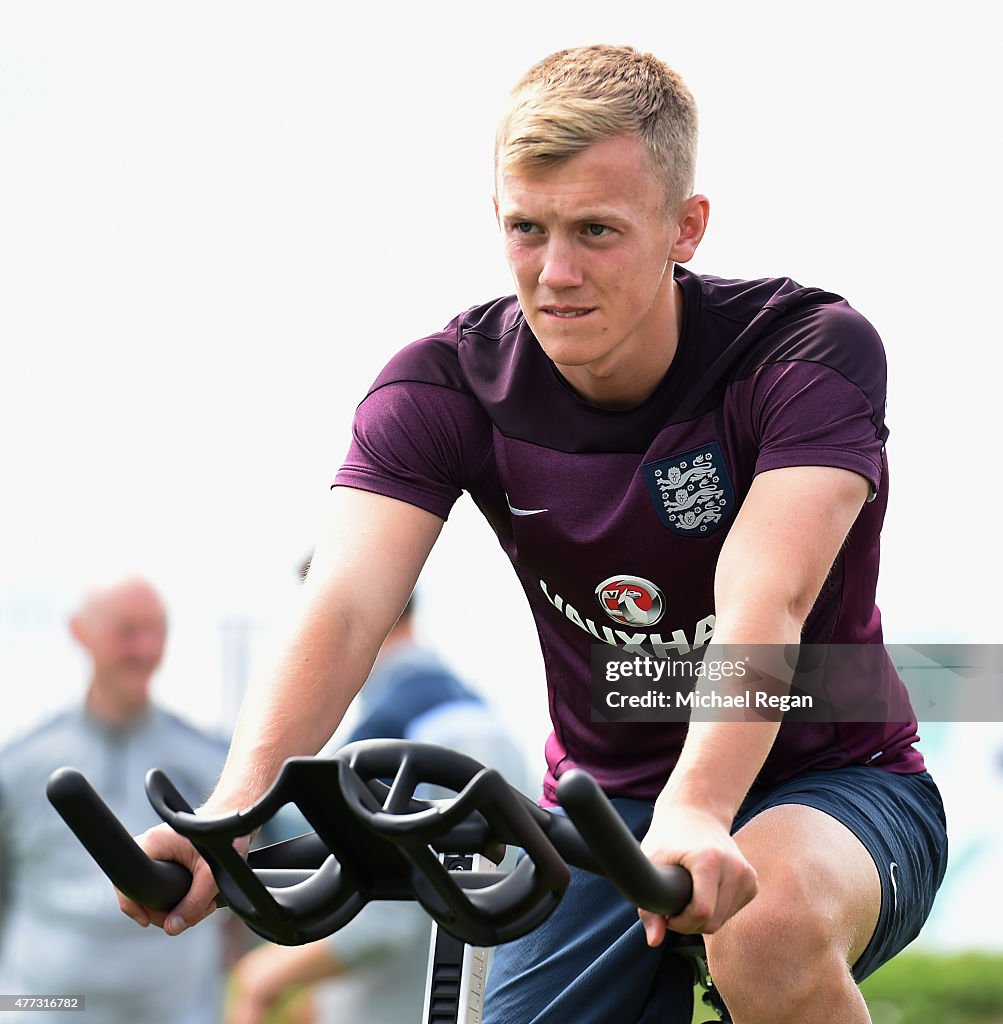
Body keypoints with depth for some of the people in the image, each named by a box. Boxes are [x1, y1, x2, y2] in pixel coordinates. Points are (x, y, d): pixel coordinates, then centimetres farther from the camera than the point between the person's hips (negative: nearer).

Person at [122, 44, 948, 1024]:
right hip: (606, 799, 3)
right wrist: (231, 812, -47)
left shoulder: (810, 347, -20)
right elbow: (342, 607, -28)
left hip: (831, 782, -3)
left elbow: (765, 606, -36)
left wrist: (696, 816, -55)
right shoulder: (445, 385, -12)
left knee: (770, 928, -35)